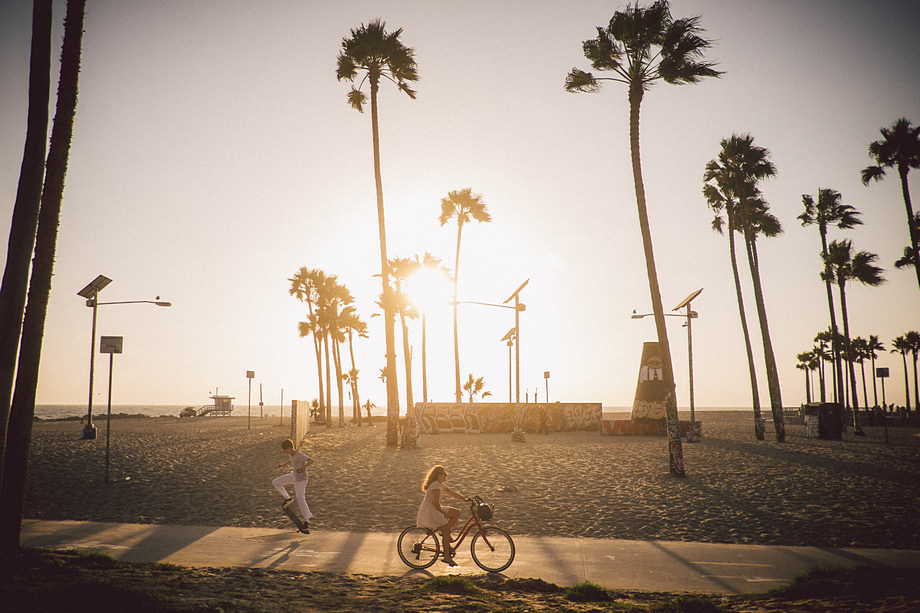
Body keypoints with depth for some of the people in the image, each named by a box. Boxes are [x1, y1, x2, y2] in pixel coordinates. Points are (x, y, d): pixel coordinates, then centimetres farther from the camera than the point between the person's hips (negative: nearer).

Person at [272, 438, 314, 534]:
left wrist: (304, 466, -57)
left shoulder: (300, 455, -27)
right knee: (275, 482, 7)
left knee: (300, 500, -7)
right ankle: (287, 499, 20)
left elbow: (311, 460, -40)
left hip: (300, 479, -8)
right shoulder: (292, 453, -3)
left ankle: (306, 521, 1)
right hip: (293, 475, 8)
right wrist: (283, 465, 6)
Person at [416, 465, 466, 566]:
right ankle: (447, 557, -14)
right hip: (428, 511, -10)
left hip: (435, 510, 10)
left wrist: (467, 499, 7)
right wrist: (442, 512, -8)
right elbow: (436, 502, -19)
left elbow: (454, 494, 15)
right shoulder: (435, 485, -16)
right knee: (446, 530, -16)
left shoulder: (441, 485, 15)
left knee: (457, 513, 3)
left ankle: (445, 533, 4)